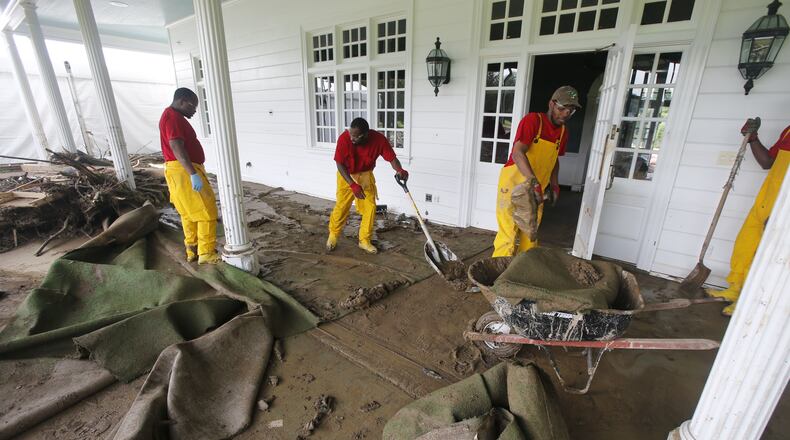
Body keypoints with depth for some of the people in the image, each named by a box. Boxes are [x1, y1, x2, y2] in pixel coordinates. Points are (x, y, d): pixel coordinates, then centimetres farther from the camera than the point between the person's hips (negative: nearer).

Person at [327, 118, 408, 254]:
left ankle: (364, 240, 14)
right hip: (346, 175, -2)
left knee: (370, 207, -2)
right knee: (341, 206, 0)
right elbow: (340, 164, -24)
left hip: (366, 175, 2)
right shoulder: (344, 138, -29)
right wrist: (353, 185, -35)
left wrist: (400, 170, -43)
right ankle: (333, 234, 26)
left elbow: (392, 158, -20)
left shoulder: (379, 139, -26)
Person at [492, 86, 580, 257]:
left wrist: (555, 185, 11)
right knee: (508, 233, -7)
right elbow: (517, 153, -27)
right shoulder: (533, 120, -13)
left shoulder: (563, 132, 9)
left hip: (537, 190, 7)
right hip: (513, 183, -7)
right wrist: (533, 181, -39)